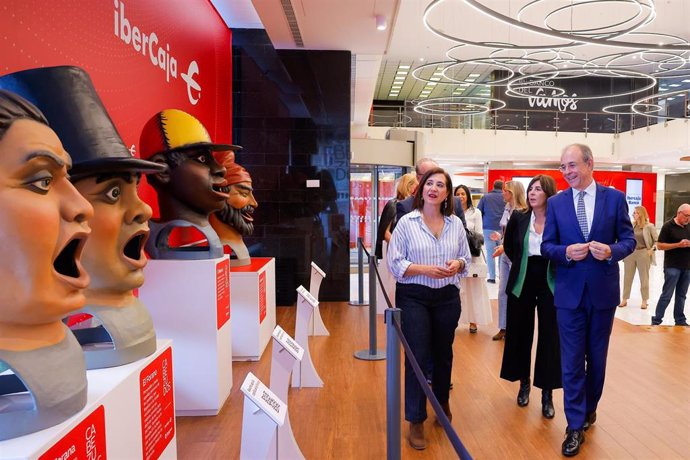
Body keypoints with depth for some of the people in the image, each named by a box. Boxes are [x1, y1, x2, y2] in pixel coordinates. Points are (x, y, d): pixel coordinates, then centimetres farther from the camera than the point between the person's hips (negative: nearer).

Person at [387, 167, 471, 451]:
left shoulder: (456, 223, 3)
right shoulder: (406, 222, -7)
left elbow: (466, 258, 11)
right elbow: (394, 263, -9)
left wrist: (458, 264, -12)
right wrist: (426, 270, -21)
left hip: (448, 297, 4)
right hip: (414, 297, -3)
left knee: (443, 354, 18)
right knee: (418, 357, -1)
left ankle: (442, 403, 44)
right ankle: (416, 421, 15)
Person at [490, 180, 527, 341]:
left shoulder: (522, 212, -15)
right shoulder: (506, 209, 9)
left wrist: (505, 247, -24)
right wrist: (499, 237, 0)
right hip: (503, 255, 8)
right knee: (502, 291, 10)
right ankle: (503, 327, 18)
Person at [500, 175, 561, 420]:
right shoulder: (518, 217, 0)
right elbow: (508, 246, 15)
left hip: (550, 283, -2)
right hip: (522, 283, 2)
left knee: (549, 338, 3)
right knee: (520, 334, 10)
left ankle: (547, 393, 15)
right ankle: (524, 384, 28)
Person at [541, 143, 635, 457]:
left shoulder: (615, 198, -1)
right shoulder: (556, 203, 0)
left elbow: (629, 239, 1)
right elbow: (546, 246, 1)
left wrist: (612, 251, -20)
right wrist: (566, 252, -19)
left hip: (603, 290, 1)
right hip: (569, 292, 0)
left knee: (597, 358, 16)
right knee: (572, 361, 3)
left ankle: (589, 409, 39)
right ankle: (575, 426, 15)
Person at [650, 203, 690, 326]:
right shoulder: (668, 226, -6)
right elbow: (659, 245, -9)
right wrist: (679, 244, -19)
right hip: (672, 266, -5)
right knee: (667, 294, -5)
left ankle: (680, 320, 19)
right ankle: (656, 320, 1)